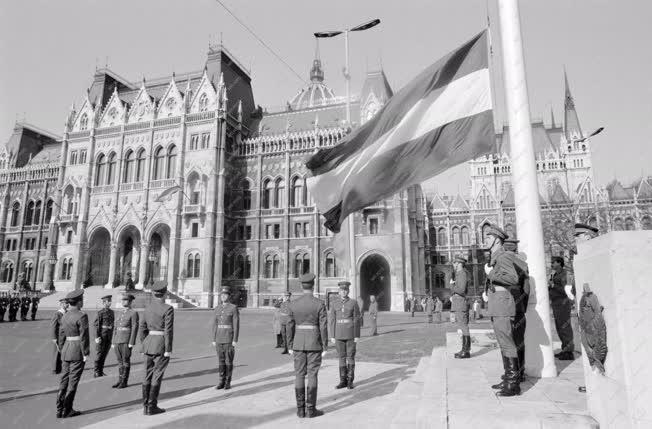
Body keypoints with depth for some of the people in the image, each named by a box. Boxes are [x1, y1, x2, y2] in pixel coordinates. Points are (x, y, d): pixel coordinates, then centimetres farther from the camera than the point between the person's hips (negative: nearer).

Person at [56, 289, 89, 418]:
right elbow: (83, 336, -17)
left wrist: (63, 351, 22)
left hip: (66, 349, 7)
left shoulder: (65, 316, 8)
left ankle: (60, 410, 17)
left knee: (64, 379, 12)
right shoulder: (81, 316, -16)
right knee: (73, 381, 2)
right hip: (77, 351, -7)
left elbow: (61, 335, 14)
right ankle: (67, 410, 8)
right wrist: (86, 353, -11)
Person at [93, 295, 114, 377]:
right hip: (102, 335, -6)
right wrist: (97, 336, -17)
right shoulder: (100, 312, -10)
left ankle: (101, 371, 21)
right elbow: (96, 324, -12)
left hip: (109, 335, 6)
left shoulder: (111, 312, 10)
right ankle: (96, 372, 10)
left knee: (105, 353, 11)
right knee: (99, 353, 1)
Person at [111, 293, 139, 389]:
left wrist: (131, 343, -17)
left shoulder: (134, 313, -7)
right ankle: (120, 381, 19)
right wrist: (113, 342, 12)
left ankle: (124, 382, 7)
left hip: (126, 341, -7)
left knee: (126, 361, -1)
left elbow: (135, 328, -12)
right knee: (120, 361, 11)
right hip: (117, 340, 7)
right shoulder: (121, 313, 16)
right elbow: (116, 328, 17)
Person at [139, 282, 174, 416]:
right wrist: (168, 350, -14)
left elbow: (142, 330, 10)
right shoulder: (168, 309, -14)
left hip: (149, 343, 7)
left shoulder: (147, 308, 7)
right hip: (161, 345, -6)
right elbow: (168, 331, -17)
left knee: (148, 376, 12)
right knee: (157, 376, 0)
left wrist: (145, 346, 19)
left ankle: (146, 406, 16)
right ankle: (152, 407, 5)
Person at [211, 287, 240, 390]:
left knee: (229, 360, 0)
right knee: (221, 360, 8)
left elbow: (236, 324, -10)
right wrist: (214, 339, 5)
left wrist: (235, 340, -14)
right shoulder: (217, 308, 7)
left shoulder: (234, 307, -8)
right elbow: (215, 324, 9)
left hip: (229, 338, -5)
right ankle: (222, 382, 17)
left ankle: (228, 382, 11)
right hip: (219, 338, 5)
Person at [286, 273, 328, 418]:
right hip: (314, 343, -2)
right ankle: (310, 409, 7)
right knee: (312, 375, 3)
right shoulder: (320, 303, -11)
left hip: (299, 342, 3)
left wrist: (290, 346, 8)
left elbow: (291, 326, 1)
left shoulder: (293, 304, -3)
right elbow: (323, 326, -11)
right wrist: (325, 347, -4)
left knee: (299, 375, 8)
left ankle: (300, 409, 11)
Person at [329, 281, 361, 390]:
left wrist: (357, 336, -8)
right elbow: (332, 321, 6)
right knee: (342, 357, 6)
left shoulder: (354, 303, -2)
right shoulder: (335, 305, 6)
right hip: (339, 335, 3)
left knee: (350, 357, 1)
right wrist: (332, 336, 1)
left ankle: (350, 381, 11)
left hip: (350, 335, -3)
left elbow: (357, 320, -4)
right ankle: (343, 381, 14)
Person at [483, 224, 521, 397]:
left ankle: (514, 384, -3)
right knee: (503, 343, 14)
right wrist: (486, 292, 13)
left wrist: (491, 274, -19)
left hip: (502, 304, -10)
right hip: (495, 306, 10)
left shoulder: (503, 256, -11)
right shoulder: (494, 258, 19)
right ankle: (509, 378, 22)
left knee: (507, 344, -8)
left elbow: (513, 279, -25)